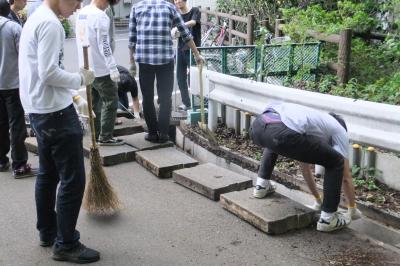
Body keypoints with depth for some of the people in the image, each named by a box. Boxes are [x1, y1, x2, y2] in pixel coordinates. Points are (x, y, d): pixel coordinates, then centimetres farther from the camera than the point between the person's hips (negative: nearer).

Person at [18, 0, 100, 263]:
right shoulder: (50, 23, -17)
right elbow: (49, 73, -24)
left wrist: (70, 93, 16)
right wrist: (80, 79, -10)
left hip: (40, 109, 11)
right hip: (55, 111, -11)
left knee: (48, 174, 19)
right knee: (73, 179, -4)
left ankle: (47, 232, 31)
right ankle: (66, 245, 6)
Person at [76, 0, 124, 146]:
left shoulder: (81, 13, 10)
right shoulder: (100, 15, -17)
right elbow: (104, 45, -21)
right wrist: (113, 68, -19)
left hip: (86, 67, 8)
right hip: (100, 68, -8)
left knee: (94, 102, 15)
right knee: (110, 102, 1)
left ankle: (95, 135, 19)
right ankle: (105, 137, 3)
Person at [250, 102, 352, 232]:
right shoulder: (339, 130, 28)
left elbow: (304, 163, 51)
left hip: (257, 125, 7)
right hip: (282, 134, -7)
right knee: (336, 163, 14)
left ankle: (261, 185, 38)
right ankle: (327, 218, 21)